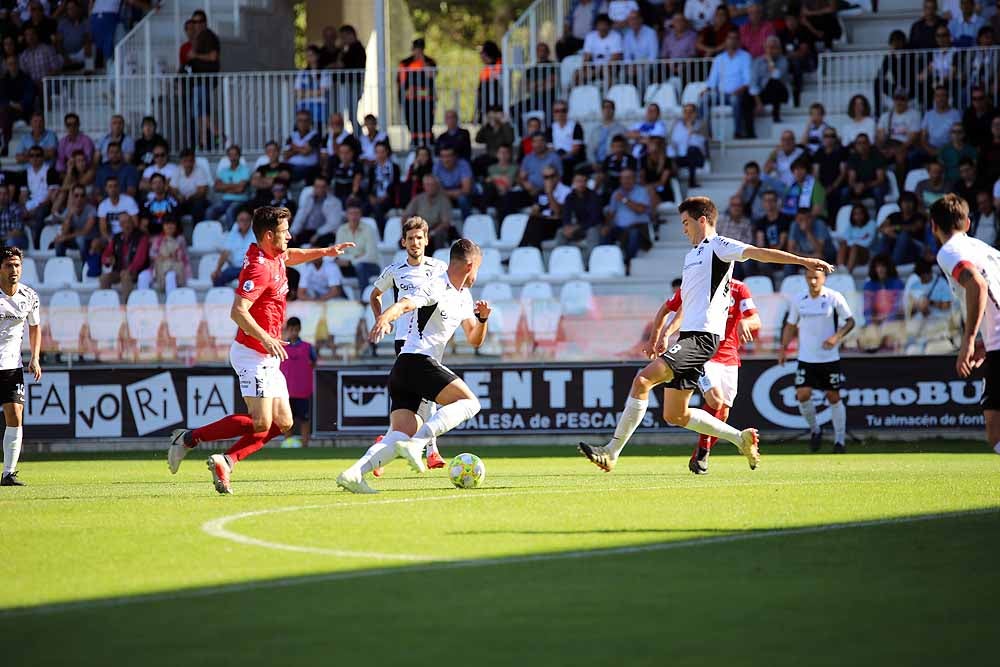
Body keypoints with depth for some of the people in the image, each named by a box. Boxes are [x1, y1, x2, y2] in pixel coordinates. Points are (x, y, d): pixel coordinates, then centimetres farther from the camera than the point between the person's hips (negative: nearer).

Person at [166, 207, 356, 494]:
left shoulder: (273, 256, 9)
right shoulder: (259, 267, -20)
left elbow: (289, 256, 36)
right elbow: (238, 311, -28)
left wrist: (324, 252, 31)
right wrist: (265, 339, -36)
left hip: (268, 358, 10)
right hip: (254, 354, -10)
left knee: (282, 423, 6)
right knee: (260, 424, -16)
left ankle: (225, 461, 2)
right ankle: (189, 438, -7)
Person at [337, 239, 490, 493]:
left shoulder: (464, 296, 22)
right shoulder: (437, 288, -7)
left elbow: (474, 340, 26)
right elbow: (405, 304, -25)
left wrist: (482, 319, 5)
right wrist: (384, 317, -46)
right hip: (418, 361, -9)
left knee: (400, 437, -5)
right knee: (469, 402, -14)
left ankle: (353, 473, -21)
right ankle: (416, 444, -27)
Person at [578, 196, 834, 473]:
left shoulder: (717, 246, -2)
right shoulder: (692, 254, 26)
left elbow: (758, 253, -15)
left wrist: (803, 261, -26)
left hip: (702, 336, -10)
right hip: (688, 336, 10)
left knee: (643, 380, -22)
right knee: (675, 415, 9)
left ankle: (612, 452, -22)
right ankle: (741, 438, 20)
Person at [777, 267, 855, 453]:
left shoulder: (834, 298, -6)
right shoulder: (798, 301, 3)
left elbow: (850, 321, -1)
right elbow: (790, 325, 15)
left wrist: (837, 337, -17)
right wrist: (783, 348, 5)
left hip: (830, 358, -2)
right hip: (806, 359, 2)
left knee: (833, 396, 2)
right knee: (802, 395, -11)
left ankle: (840, 440, 12)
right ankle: (814, 429, 13)